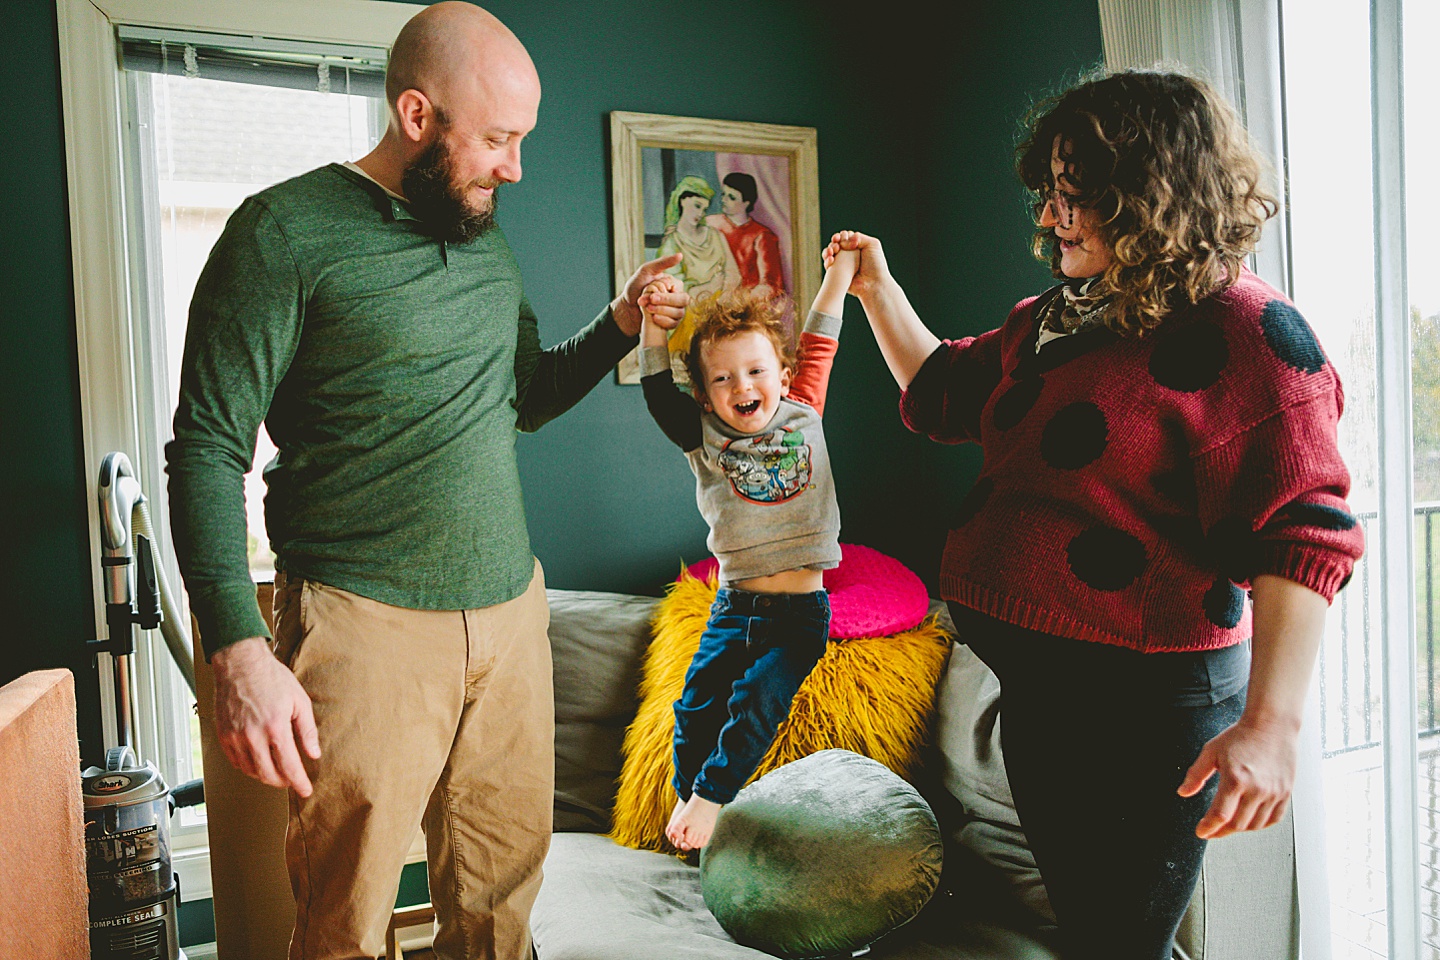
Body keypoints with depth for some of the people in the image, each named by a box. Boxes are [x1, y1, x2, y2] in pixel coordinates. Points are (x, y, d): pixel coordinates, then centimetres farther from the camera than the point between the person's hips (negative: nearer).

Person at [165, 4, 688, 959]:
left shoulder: (487, 243, 13)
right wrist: (238, 649, -20)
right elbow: (208, 448, -11)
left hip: (511, 610, 6)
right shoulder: (288, 231, -8)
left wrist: (620, 325, 7)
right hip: (368, 628, -6)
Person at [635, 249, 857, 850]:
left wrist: (839, 273, 15)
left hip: (800, 613, -1)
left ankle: (709, 800, -5)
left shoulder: (802, 417, 4)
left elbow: (819, 346, 11)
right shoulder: (706, 439, 2)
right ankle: (687, 800, 14)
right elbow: (657, 390, -8)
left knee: (755, 702, -16)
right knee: (696, 704, -5)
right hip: (733, 608, 1)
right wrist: (654, 323, -19)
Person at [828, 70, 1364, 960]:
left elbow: (1302, 538, -20)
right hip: (1034, 684, 8)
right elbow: (941, 393, 26)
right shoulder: (1054, 318, 11)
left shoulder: (1248, 332, -14)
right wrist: (878, 290, 19)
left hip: (1149, 700, -8)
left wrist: (1271, 724, -27)